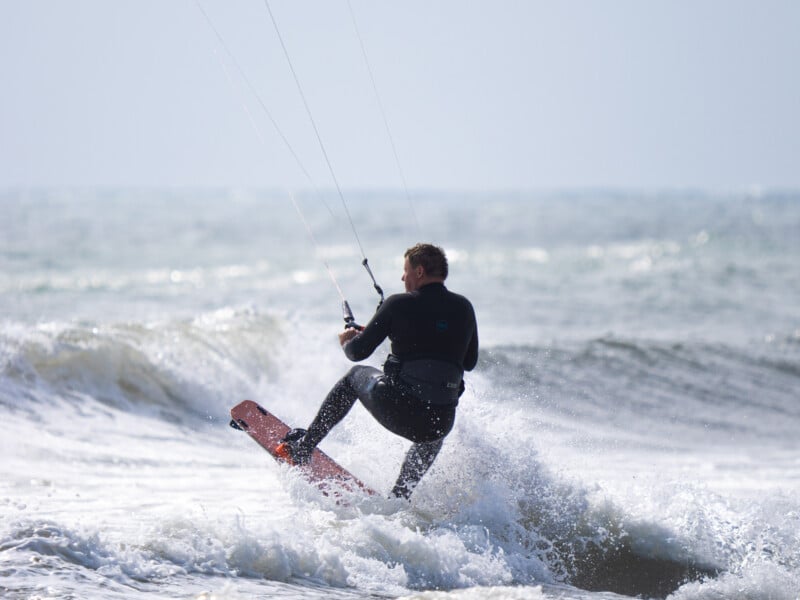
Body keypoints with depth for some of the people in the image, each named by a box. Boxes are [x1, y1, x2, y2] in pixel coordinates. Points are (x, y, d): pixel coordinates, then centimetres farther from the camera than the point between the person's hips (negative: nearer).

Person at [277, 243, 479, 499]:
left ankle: (302, 447, 37)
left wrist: (347, 342, 26)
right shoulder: (464, 308, 7)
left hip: (396, 410, -3)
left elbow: (358, 352, 2)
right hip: (440, 423, 3)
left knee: (356, 376, 31)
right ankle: (400, 497, 36)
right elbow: (470, 362, 19)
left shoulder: (399, 304, -3)